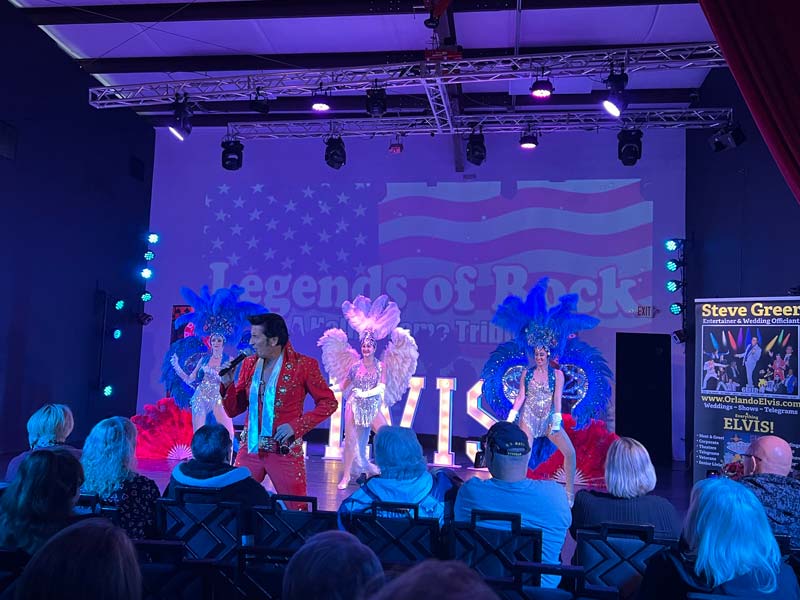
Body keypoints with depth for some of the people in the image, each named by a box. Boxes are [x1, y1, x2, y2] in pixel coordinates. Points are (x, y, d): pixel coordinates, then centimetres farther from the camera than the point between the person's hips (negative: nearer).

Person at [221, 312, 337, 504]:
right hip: (250, 449, 4)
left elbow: (328, 402, -4)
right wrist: (228, 384, -7)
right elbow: (233, 410, 11)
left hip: (285, 450, -4)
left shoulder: (303, 365, -7)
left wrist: (296, 426, -13)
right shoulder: (249, 364, 6)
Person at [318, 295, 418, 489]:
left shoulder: (381, 365, -1)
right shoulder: (355, 365, 4)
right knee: (351, 440, -2)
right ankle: (346, 476, 8)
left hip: (373, 406, -1)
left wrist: (365, 393, -22)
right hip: (354, 406, 1)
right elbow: (343, 386, 14)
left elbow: (382, 386, -13)